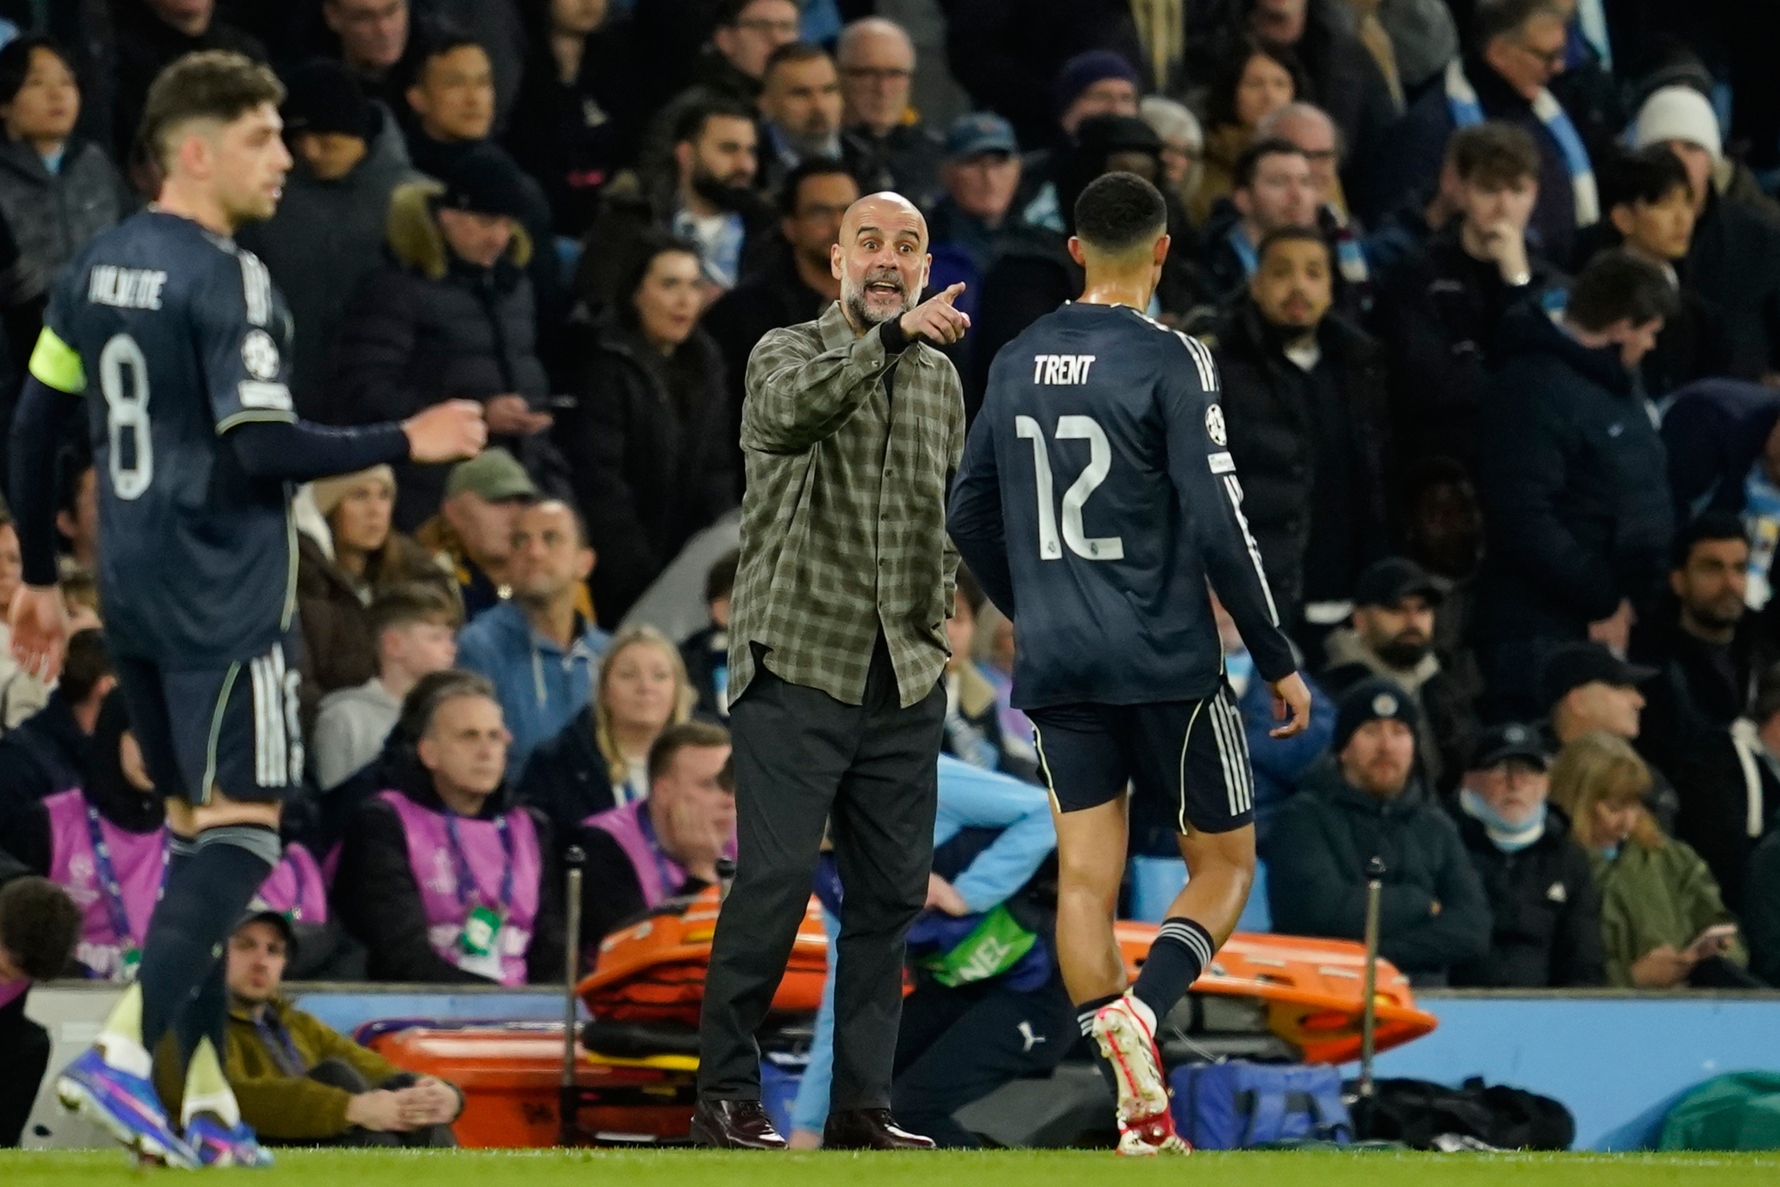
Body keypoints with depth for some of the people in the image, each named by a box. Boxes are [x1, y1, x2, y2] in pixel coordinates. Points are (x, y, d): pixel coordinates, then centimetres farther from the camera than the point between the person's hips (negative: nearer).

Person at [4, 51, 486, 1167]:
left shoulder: (97, 269, 11)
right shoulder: (228, 280, -14)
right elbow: (264, 447, -20)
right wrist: (408, 442, -10)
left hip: (136, 592, 9)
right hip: (225, 599, -9)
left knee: (200, 826, 12)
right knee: (242, 827, -6)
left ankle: (207, 1099, 9)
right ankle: (124, 1054, -18)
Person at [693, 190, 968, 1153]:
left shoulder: (942, 380, 14)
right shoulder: (790, 351, -3)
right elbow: (791, 410, -28)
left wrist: (937, 610, 11)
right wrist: (892, 336, -41)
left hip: (904, 678, 5)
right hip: (798, 666, -5)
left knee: (891, 891, 4)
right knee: (776, 878, -11)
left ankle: (862, 1101, 10)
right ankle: (725, 1092, -2)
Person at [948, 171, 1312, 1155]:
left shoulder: (1016, 363, 8)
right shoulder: (1170, 360, -10)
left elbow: (970, 518, 16)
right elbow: (1217, 523, -14)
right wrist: (1278, 660, -6)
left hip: (1056, 667, 5)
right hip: (1166, 663, -5)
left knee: (1086, 878, 4)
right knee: (1223, 862, 8)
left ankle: (1138, 1111, -3)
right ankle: (1141, 1011, -19)